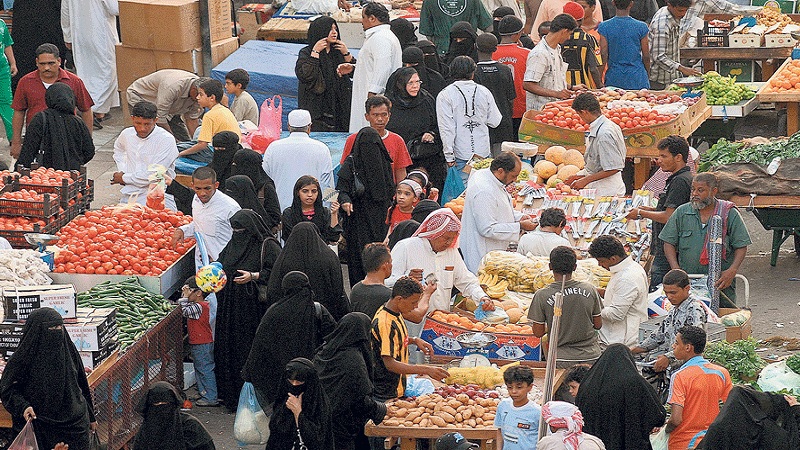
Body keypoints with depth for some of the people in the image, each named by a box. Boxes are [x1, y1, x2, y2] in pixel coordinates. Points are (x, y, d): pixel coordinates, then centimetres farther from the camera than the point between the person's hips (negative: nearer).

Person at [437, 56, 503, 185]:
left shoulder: (445, 95, -7)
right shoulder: (484, 92, 0)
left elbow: (446, 129, -9)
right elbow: (494, 121, 5)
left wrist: (449, 156, -6)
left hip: (461, 155, -2)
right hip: (483, 151, 3)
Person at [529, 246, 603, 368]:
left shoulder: (542, 296, -10)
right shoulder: (590, 290, -3)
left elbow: (538, 332, -3)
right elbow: (598, 325, 6)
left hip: (562, 360, -2)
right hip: (590, 357, 2)